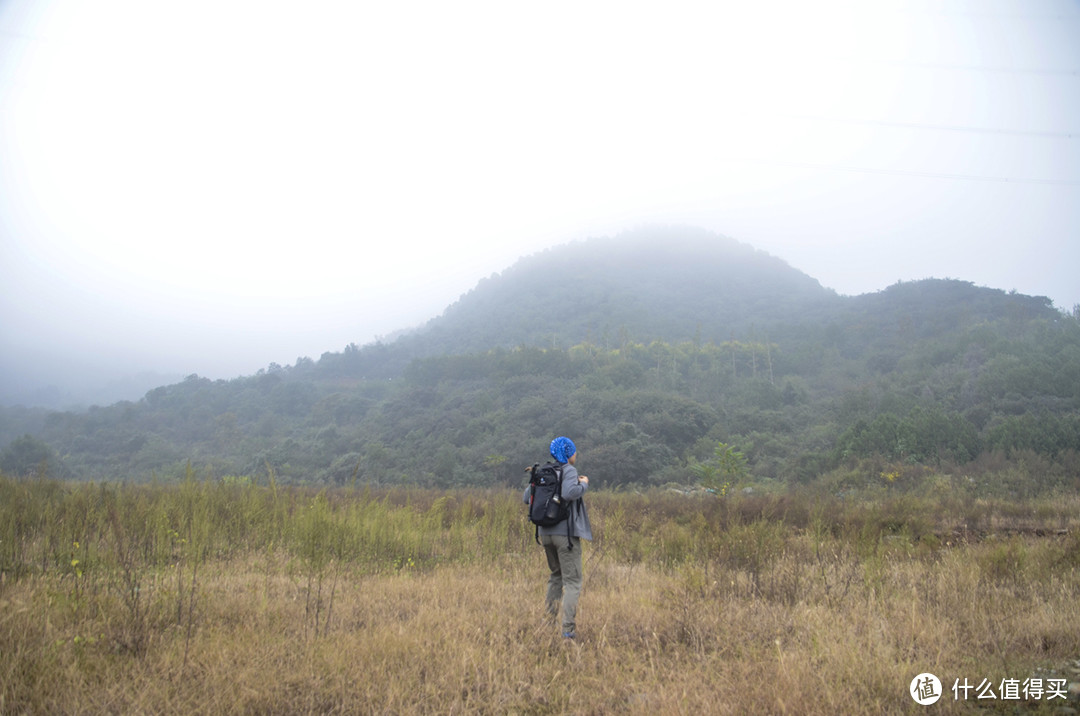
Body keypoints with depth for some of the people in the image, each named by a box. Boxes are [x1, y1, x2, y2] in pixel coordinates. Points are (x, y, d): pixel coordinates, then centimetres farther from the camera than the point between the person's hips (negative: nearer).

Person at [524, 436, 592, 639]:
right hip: (566, 533, -7)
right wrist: (583, 484, -9)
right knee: (572, 581, -1)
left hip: (546, 532, 7)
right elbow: (569, 493, -27)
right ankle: (568, 628, -6)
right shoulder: (569, 470, -9)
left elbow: (527, 497, 12)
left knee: (556, 575, 23)